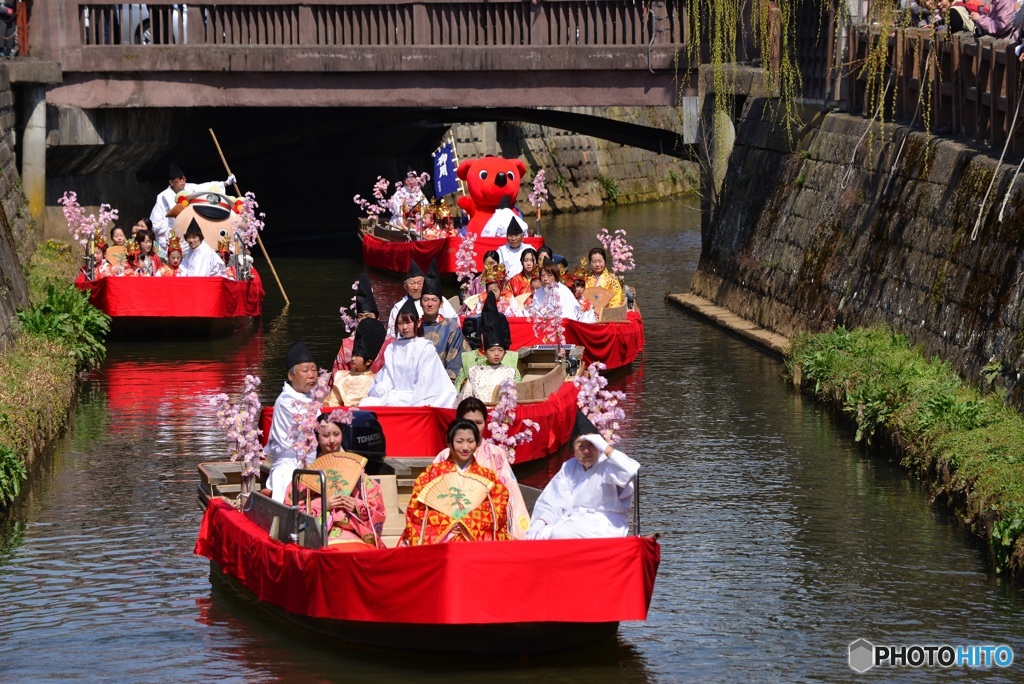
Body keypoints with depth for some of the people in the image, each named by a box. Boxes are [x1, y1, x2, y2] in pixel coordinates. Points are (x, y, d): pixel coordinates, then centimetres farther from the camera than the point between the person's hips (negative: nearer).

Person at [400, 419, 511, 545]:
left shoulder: (489, 477, 14)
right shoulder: (433, 472, 10)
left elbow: (499, 514, 5)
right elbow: (416, 510, 5)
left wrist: (467, 523, -8)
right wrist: (449, 522, -7)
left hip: (478, 542, 1)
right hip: (439, 541, -1)